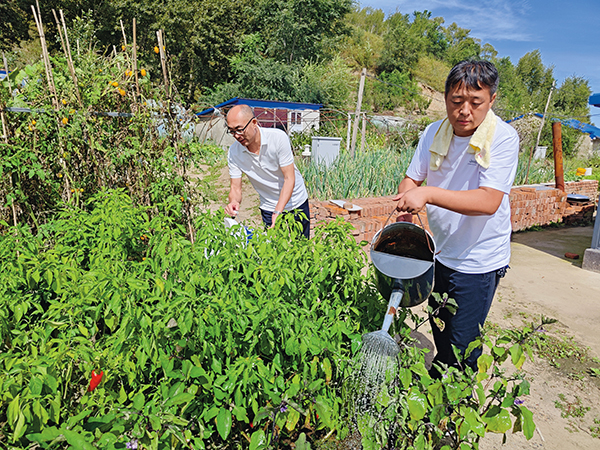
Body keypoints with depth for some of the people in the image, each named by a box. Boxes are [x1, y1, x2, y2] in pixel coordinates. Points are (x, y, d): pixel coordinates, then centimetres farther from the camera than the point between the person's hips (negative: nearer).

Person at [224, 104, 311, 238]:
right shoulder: (233, 152, -14)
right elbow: (235, 187, -10)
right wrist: (234, 202, -34)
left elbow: (289, 179, -23)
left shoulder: (278, 138, -24)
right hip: (269, 209, 2)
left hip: (296, 203, -1)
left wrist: (278, 212, -33)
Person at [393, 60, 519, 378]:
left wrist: (429, 193, -38)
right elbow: (412, 178, 4)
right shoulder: (434, 132, -3)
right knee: (438, 328, 24)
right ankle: (436, 383, 49)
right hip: (440, 251, 6)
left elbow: (489, 201, -29)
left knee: (461, 346, 5)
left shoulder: (503, 138, -19)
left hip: (478, 260, -5)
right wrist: (407, 198, -18)